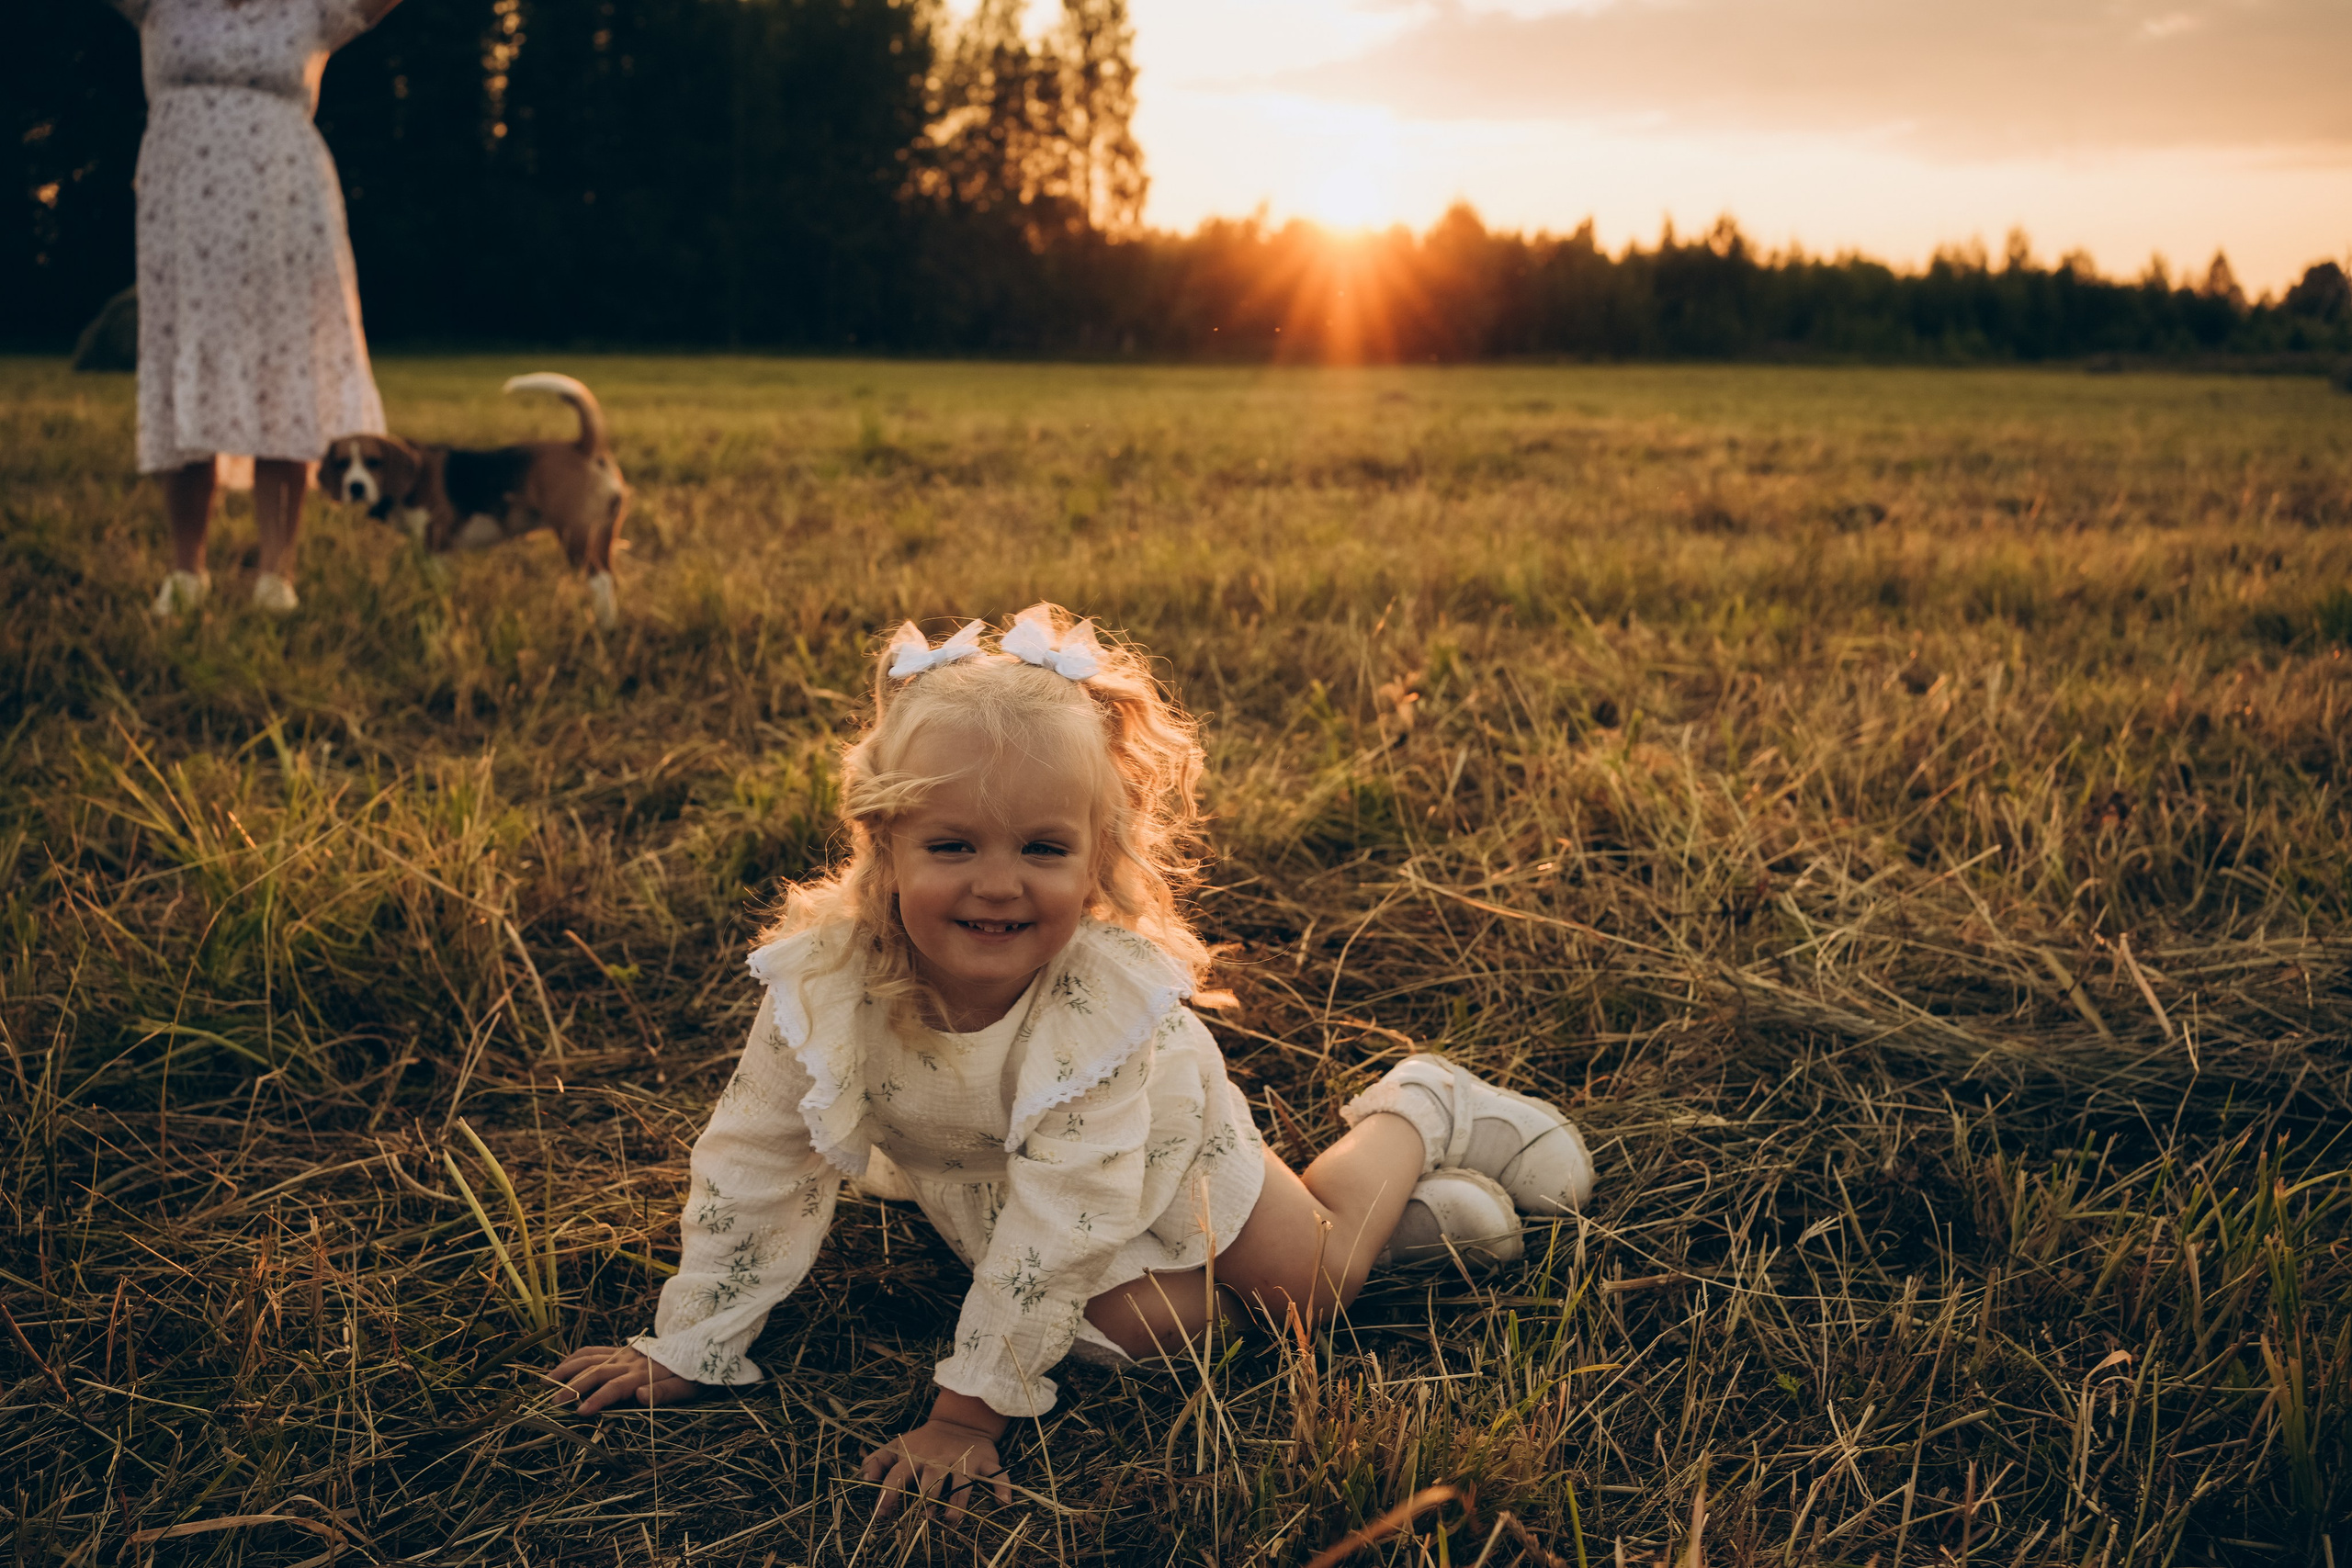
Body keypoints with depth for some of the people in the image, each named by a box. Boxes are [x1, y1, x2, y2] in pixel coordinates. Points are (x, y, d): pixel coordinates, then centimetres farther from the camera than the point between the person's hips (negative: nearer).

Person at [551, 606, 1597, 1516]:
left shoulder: (1107, 994, -42)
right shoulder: (825, 979, -35)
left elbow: (1062, 1222, -39)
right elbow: (754, 1170, -22)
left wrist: (968, 1410, -37)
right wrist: (684, 1352, -15)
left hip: (1155, 1135, -2)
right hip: (976, 1177, 3)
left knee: (1314, 1285, 5)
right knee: (1120, 1325, -12)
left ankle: (1416, 1114, 33)